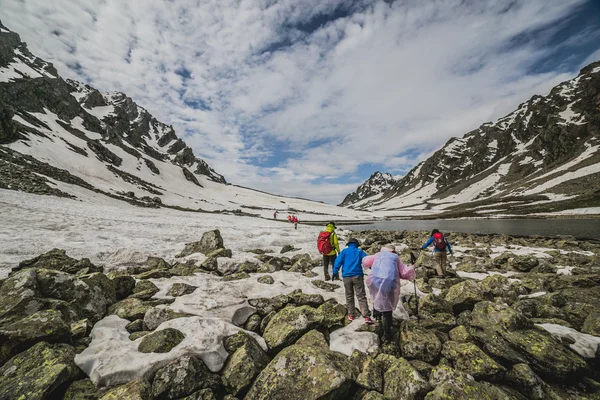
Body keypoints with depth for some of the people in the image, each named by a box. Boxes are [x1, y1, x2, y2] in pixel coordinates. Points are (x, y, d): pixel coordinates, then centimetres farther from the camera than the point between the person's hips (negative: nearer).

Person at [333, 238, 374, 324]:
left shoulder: (344, 251, 8)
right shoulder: (359, 251, 8)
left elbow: (338, 261, -1)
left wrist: (335, 272, 1)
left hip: (346, 276, 1)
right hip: (357, 276, -1)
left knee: (349, 296, 14)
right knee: (361, 296, 0)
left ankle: (351, 315, 21)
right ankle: (367, 316, -6)